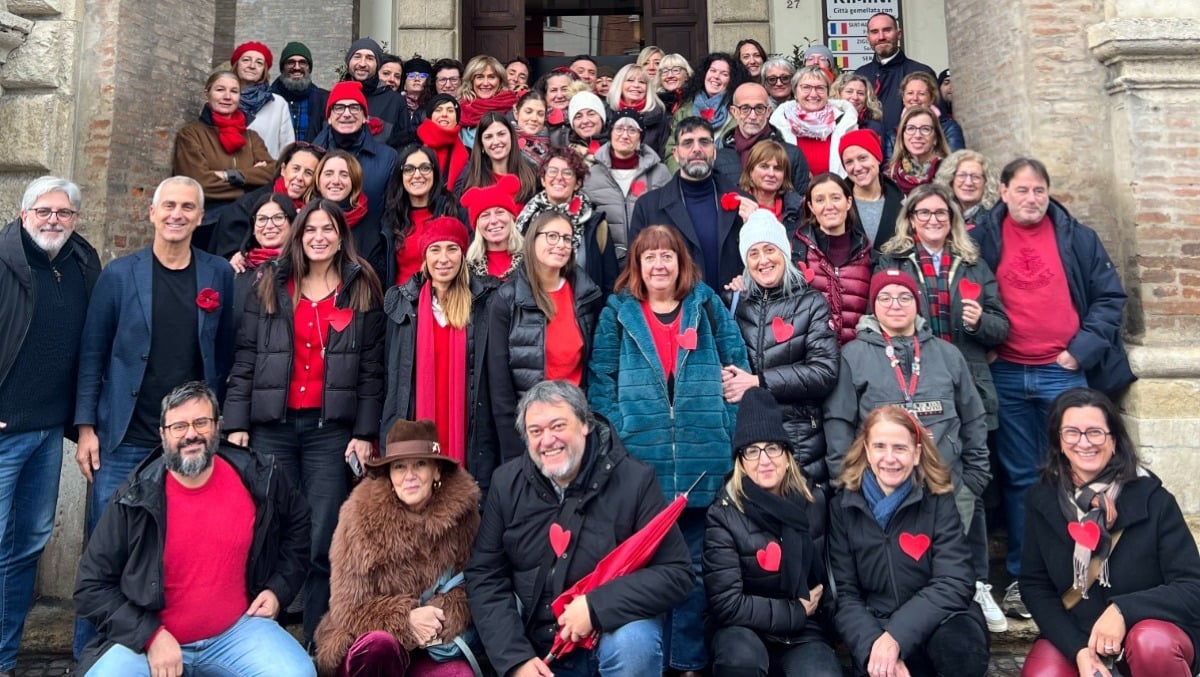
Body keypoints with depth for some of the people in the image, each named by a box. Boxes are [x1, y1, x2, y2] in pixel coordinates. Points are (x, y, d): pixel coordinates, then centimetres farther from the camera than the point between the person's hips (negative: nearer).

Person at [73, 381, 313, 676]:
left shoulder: (258, 479, -5)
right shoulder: (136, 497, -9)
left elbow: (298, 523, 15)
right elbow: (92, 585, -4)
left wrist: (279, 589, 5)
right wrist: (151, 635, -14)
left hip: (236, 631, 1)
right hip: (145, 636, -1)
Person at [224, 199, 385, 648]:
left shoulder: (362, 292, 6)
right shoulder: (270, 288, 10)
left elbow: (372, 370, 3)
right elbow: (245, 359, 7)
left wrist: (365, 433, -4)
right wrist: (236, 422, -1)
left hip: (331, 429, -1)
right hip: (271, 426, 2)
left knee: (323, 540, -3)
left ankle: (318, 642, 8)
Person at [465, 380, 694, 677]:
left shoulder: (634, 480, -13)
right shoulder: (507, 482, -3)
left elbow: (676, 573, -14)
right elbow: (484, 576, -2)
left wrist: (597, 607, -24)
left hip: (615, 631, -2)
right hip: (538, 648, 3)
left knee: (635, 643, -30)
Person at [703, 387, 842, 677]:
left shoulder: (815, 504, 0)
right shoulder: (724, 515, -13)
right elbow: (727, 605, -17)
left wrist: (816, 607, 2)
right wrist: (796, 611, -9)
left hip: (804, 635, 3)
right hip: (746, 633, -2)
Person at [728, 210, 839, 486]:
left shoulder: (811, 303, 4)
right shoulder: (736, 305, 11)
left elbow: (824, 372, -7)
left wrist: (758, 382, -14)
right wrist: (722, 379, -10)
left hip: (800, 443, -2)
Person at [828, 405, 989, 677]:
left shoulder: (939, 501, -3)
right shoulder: (843, 507, -1)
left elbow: (953, 583, -12)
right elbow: (844, 594, -3)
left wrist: (896, 636, -24)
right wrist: (873, 646, -21)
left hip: (938, 623, 0)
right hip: (875, 628, 0)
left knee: (957, 643, -31)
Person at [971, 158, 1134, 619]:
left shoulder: (1077, 238, 5)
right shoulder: (981, 238, 3)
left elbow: (1110, 296, 4)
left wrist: (1082, 349, -6)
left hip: (1064, 374, 0)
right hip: (1006, 377, 0)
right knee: (1019, 477, 8)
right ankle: (1021, 575, 17)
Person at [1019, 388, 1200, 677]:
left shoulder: (1153, 499, -11)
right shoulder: (1044, 500, -5)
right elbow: (1034, 584, -3)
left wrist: (1123, 610, -27)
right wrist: (1078, 649, -16)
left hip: (1150, 627, -1)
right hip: (1072, 635, 1)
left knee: (1152, 645, -34)